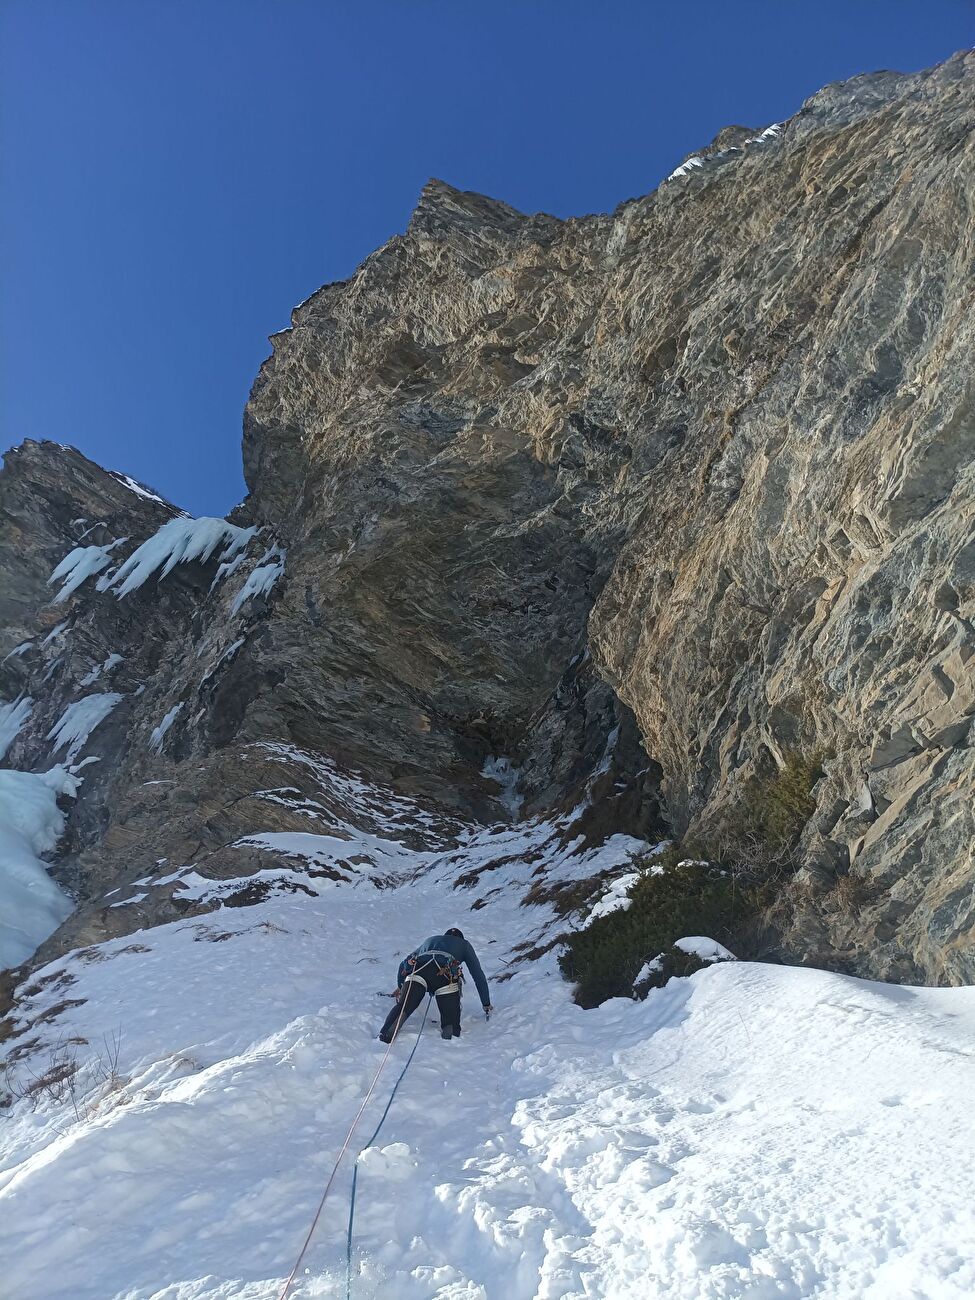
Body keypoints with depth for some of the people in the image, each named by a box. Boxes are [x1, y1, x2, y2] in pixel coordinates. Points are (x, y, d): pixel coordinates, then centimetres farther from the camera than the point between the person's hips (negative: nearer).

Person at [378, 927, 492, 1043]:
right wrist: (487, 1005, 39)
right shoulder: (464, 944, 37)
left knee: (403, 1007, -5)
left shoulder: (429, 940, 44)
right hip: (445, 975, -2)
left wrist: (400, 986, 65)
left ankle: (385, 1036, -32)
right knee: (451, 1017, 1)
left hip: (418, 969, 2)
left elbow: (404, 963, 49)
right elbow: (478, 975, 33)